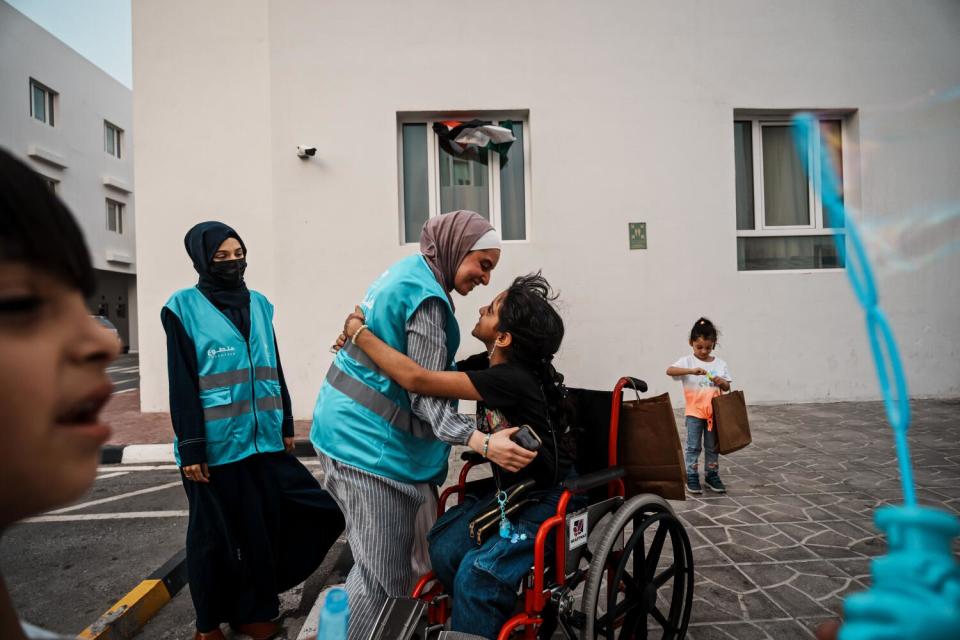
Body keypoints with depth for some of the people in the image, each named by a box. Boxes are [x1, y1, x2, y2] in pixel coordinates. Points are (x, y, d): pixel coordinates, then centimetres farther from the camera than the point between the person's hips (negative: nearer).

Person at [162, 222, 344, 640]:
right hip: (215, 443, -4)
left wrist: (286, 425, 13)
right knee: (215, 535, 10)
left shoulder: (259, 304, 10)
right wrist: (191, 448, -11)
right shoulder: (184, 307, -4)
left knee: (265, 526, 10)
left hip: (263, 439, 4)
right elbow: (183, 384, -8)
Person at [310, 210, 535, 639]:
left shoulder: (406, 271, 12)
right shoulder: (428, 298, -18)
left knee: (378, 566, 19)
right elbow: (425, 397, -23)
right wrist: (484, 443, -34)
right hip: (373, 442, -10)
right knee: (383, 575, 1)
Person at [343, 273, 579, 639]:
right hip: (510, 490, 8)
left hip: (549, 501, -8)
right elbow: (440, 370, 7)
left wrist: (360, 333, -20)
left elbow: (417, 380, -33)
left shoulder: (513, 379, -29)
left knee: (476, 574, -23)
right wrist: (361, 339, -7)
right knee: (445, 547, -7)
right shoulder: (491, 364, -2)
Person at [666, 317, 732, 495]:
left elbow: (727, 387, 8)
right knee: (693, 446, 4)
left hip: (713, 412, 3)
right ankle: (692, 478, 14)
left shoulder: (720, 364, 2)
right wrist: (691, 370, -36)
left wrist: (722, 383, -16)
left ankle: (712, 476, 26)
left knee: (712, 447, 13)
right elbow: (669, 370, -25)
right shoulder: (687, 361, -8)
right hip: (694, 412, -3)